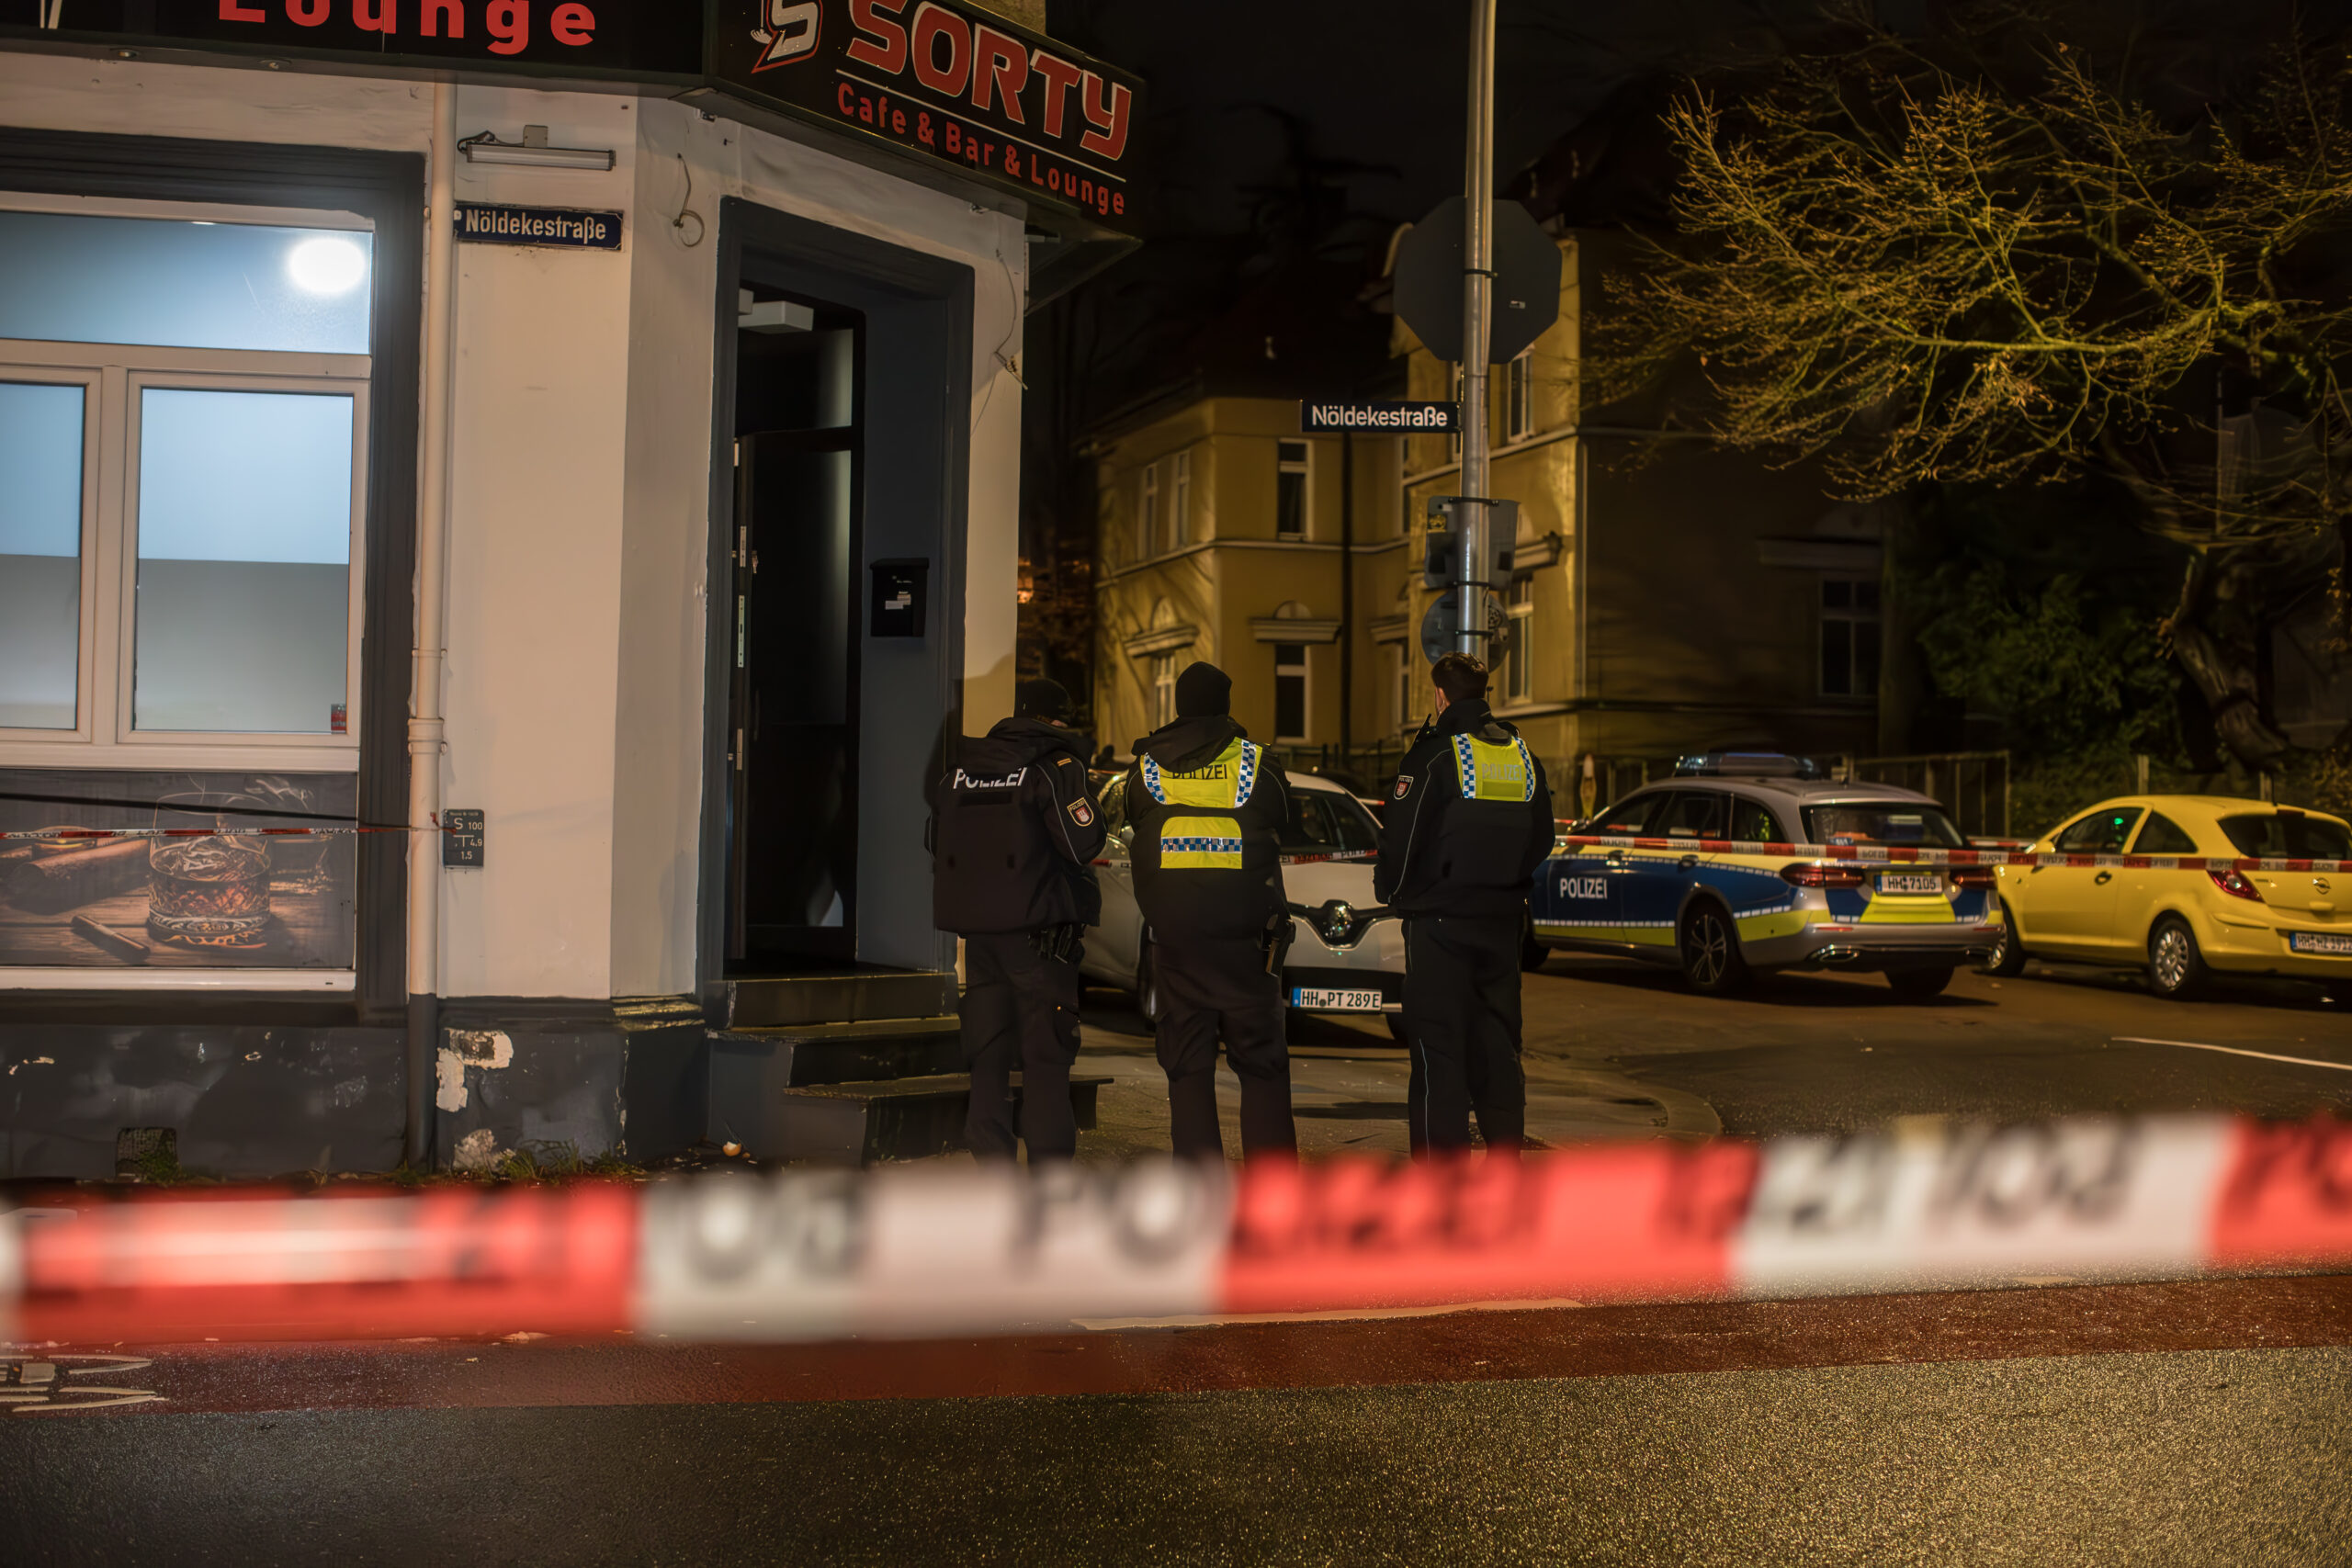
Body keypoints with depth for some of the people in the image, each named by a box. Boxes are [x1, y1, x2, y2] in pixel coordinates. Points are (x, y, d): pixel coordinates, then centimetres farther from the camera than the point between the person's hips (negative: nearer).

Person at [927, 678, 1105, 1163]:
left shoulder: (962, 766, 11)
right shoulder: (1056, 766, -8)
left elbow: (937, 844, 16)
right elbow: (1082, 844, -15)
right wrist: (1090, 806, 3)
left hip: (976, 927, 5)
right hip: (1038, 931, -5)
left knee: (987, 1055, 11)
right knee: (1046, 1055, -2)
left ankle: (991, 1158, 12)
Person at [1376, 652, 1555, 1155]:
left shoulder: (1435, 754, -11)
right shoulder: (1522, 755, 10)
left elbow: (1400, 836, -13)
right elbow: (1542, 839, 16)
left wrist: (1389, 887, 4)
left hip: (1440, 922, -6)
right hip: (1503, 921, 6)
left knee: (1438, 1049, -3)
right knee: (1497, 1048, 14)